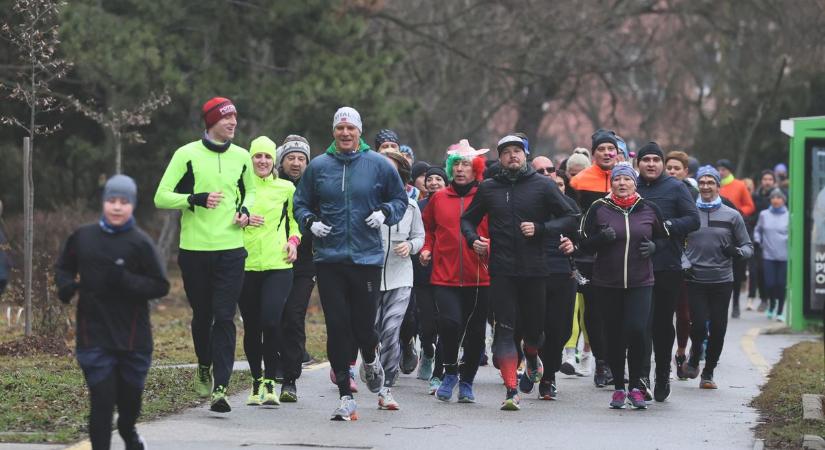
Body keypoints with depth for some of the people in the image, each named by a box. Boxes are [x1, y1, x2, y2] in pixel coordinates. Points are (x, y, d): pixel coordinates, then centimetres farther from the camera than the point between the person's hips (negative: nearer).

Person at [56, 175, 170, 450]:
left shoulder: (140, 243, -6)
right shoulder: (83, 237, 2)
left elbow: (160, 286, -7)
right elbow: (63, 268, 17)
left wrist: (125, 280, -21)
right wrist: (65, 285, -5)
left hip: (132, 336, 0)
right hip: (93, 336, 0)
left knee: (130, 396, 16)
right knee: (101, 399, -8)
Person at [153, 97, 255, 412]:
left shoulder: (241, 157, 8)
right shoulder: (187, 154, -3)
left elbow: (250, 190, 27)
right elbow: (161, 197, -4)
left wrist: (245, 210, 5)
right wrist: (196, 199, -18)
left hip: (231, 251, 1)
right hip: (195, 250, -1)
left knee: (224, 318, -8)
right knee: (202, 315, 11)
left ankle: (220, 388, -11)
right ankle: (204, 367, 38)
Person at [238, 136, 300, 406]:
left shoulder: (286, 188, 9)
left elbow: (295, 219, 21)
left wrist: (293, 240, 3)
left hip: (278, 265, -1)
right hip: (245, 265, 1)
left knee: (271, 321, -18)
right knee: (251, 326, 5)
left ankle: (270, 380, -7)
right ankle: (257, 381, 21)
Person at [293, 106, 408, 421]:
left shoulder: (378, 165, 2)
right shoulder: (318, 166, 6)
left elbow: (400, 199, 12)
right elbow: (300, 203, 15)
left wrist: (385, 212, -8)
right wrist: (310, 222, -5)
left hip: (367, 257, -1)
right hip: (328, 259, 1)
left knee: (363, 325, -2)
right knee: (337, 327, -2)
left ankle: (370, 359, 36)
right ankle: (345, 397, 4)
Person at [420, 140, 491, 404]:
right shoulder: (438, 198, 8)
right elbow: (428, 228, 23)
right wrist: (426, 249, 7)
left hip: (478, 278, 0)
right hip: (444, 276, 0)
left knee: (475, 332, 7)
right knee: (450, 323, -18)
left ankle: (466, 382, 25)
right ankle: (450, 372, 6)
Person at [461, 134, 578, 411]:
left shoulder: (542, 186, 2)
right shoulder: (488, 188, 8)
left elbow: (570, 219, 2)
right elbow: (468, 219, 20)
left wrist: (540, 228, -12)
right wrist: (472, 239, -1)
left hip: (534, 268, 0)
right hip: (501, 271, 0)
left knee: (534, 326, 9)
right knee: (505, 330, -7)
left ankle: (532, 356, 45)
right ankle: (511, 390, -7)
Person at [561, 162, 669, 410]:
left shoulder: (648, 209, 4)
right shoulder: (599, 209, 1)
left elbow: (663, 237, 18)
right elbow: (584, 243, 3)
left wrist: (653, 246, -4)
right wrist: (602, 238, -16)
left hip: (640, 283, 0)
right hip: (607, 283, 1)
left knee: (637, 330, -15)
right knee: (614, 336, 5)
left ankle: (636, 386, -1)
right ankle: (618, 387, 19)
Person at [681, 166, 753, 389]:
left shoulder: (732, 216, 6)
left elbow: (748, 246, 9)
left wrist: (736, 251, -12)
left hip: (722, 280, 1)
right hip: (695, 279, -1)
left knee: (718, 329, 2)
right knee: (699, 325, -11)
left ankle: (708, 372, 19)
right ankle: (694, 358, 19)